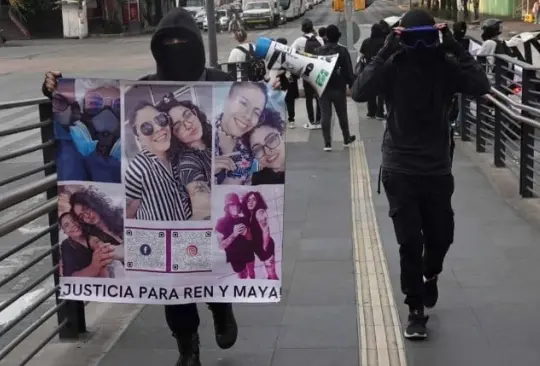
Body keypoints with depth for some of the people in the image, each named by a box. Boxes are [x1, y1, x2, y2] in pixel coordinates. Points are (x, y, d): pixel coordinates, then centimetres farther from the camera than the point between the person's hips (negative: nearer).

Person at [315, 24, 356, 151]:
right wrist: (352, 85, 0)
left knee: (325, 116, 1)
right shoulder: (342, 51, -8)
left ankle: (327, 143, -2)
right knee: (342, 115, 14)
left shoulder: (319, 51, -1)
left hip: (323, 88, 1)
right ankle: (346, 139, 28)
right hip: (339, 88, -1)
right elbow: (349, 70, -8)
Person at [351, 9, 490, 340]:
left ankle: (430, 275, 46)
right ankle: (416, 310, 16)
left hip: (438, 169, 2)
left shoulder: (446, 65, -5)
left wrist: (454, 47, -23)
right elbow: (360, 93, -23)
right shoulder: (393, 66, -9)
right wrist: (386, 51, -26)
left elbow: (481, 86, -19)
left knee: (441, 236, 11)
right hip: (400, 170, -2)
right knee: (410, 241, -1)